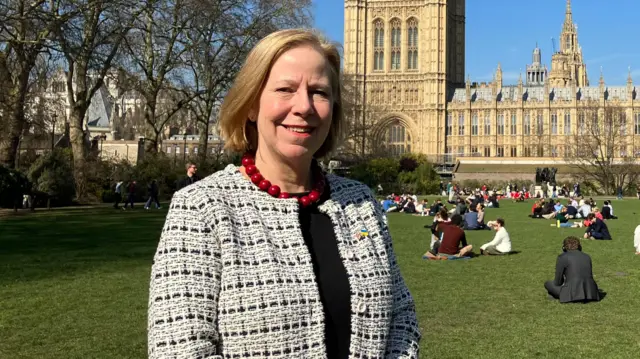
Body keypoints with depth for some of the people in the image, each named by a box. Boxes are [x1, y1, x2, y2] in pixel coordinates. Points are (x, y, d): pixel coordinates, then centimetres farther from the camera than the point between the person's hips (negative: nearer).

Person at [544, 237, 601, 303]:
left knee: (548, 283, 16)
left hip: (573, 294, -5)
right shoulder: (587, 257, 15)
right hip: (591, 295, 5)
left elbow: (558, 282, 3)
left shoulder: (562, 257, 1)